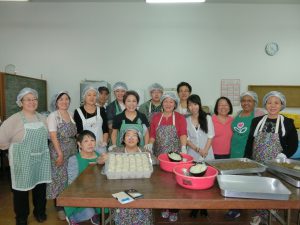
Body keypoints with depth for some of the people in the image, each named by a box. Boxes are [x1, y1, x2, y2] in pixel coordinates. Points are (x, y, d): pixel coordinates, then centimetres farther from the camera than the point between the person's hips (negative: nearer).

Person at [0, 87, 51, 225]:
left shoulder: (42, 118, 6)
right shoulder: (14, 119, -10)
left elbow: (47, 135, 16)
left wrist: (39, 147, 8)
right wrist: (17, 148, -5)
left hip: (41, 160, 4)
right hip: (22, 162, -4)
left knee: (40, 186, 15)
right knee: (21, 188, 9)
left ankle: (40, 212, 36)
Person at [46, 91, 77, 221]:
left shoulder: (71, 115, 10)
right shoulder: (53, 116, -8)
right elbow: (53, 136, -15)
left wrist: (76, 149, 9)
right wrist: (60, 154, -18)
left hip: (72, 152, 6)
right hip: (58, 152, -6)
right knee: (59, 178, 2)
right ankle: (59, 208, 17)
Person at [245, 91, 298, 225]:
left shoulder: (288, 123, -2)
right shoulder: (257, 121, 3)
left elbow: (293, 145, -1)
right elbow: (250, 142, 6)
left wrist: (281, 157, -14)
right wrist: (246, 160, 3)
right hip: (257, 164, 2)